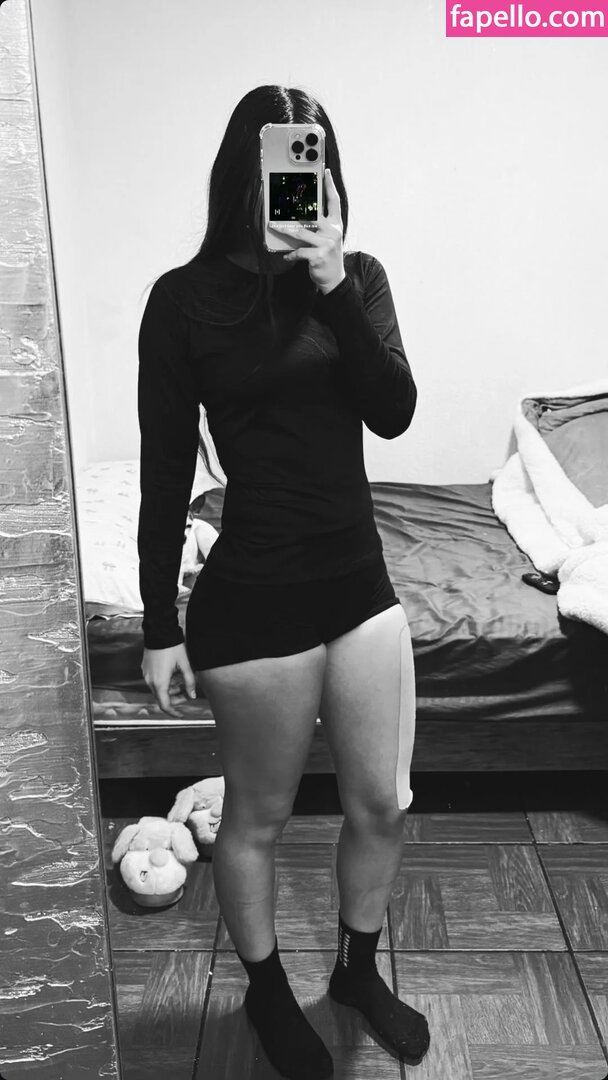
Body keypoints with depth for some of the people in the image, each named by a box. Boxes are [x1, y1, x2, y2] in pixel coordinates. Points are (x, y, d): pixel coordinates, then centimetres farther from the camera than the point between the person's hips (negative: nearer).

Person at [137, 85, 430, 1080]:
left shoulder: (360, 278, 5)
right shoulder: (186, 296, -7)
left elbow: (393, 413, -9)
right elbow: (165, 474, -7)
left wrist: (334, 285, -20)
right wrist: (161, 629, -6)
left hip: (360, 580, 5)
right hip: (253, 598, -4)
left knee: (384, 804, 15)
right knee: (259, 814, 14)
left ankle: (358, 969, 44)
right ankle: (267, 988, 43)